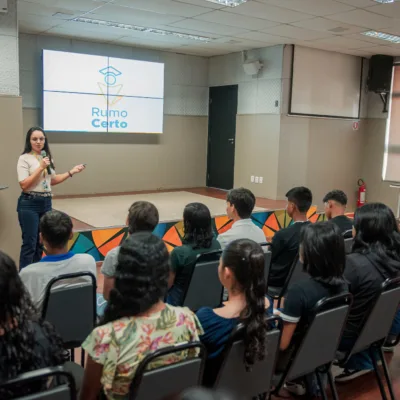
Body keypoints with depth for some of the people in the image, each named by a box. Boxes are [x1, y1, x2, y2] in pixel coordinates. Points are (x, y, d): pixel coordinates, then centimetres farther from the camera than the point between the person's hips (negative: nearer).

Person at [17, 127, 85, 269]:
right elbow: (24, 185, -16)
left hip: (46, 203, 6)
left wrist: (71, 172, 14)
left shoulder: (48, 158, 10)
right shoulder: (24, 159, -8)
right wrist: (40, 168, -19)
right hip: (29, 204, -6)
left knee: (41, 242, 12)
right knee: (29, 244, -5)